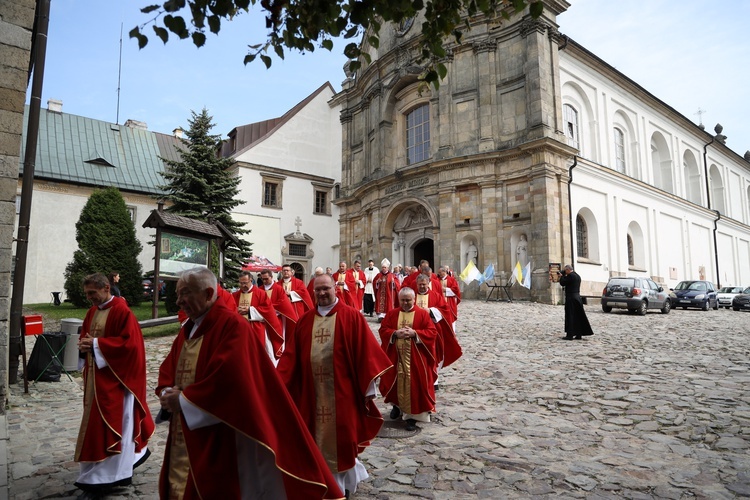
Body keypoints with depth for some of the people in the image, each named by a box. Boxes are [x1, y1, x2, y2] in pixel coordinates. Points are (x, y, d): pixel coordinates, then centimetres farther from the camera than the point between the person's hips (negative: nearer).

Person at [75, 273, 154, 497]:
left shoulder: (122, 312, -18)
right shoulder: (92, 311, 9)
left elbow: (129, 343, -23)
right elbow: (85, 334, 18)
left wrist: (96, 344, -21)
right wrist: (84, 344, -5)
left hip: (115, 376, -9)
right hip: (95, 374, 9)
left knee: (109, 423, -2)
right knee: (115, 422, 17)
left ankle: (102, 478, 7)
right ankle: (135, 452, 36)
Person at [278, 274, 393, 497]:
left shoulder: (351, 317, -6)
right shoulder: (305, 320, 6)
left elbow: (365, 352, -8)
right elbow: (291, 354, 5)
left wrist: (368, 386, -10)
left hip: (341, 390, -4)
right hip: (312, 390, 4)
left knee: (340, 437, 8)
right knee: (316, 438, 14)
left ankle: (343, 481, 30)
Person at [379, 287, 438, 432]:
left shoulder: (423, 314, -2)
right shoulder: (391, 314, 6)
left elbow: (432, 332, -7)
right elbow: (383, 330, 2)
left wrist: (415, 333, -19)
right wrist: (395, 333, -16)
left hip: (415, 358, -2)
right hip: (395, 356, 2)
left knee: (414, 384, -1)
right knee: (397, 382, 11)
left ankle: (412, 415, 9)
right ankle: (397, 405, 37)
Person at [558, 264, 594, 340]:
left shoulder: (570, 275, -15)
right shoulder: (577, 276, 13)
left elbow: (562, 283, -13)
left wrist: (563, 275, -2)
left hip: (571, 298, -9)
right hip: (577, 297, 9)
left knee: (570, 316, -3)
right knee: (578, 317, 11)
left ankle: (570, 335, 0)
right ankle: (579, 335, 15)